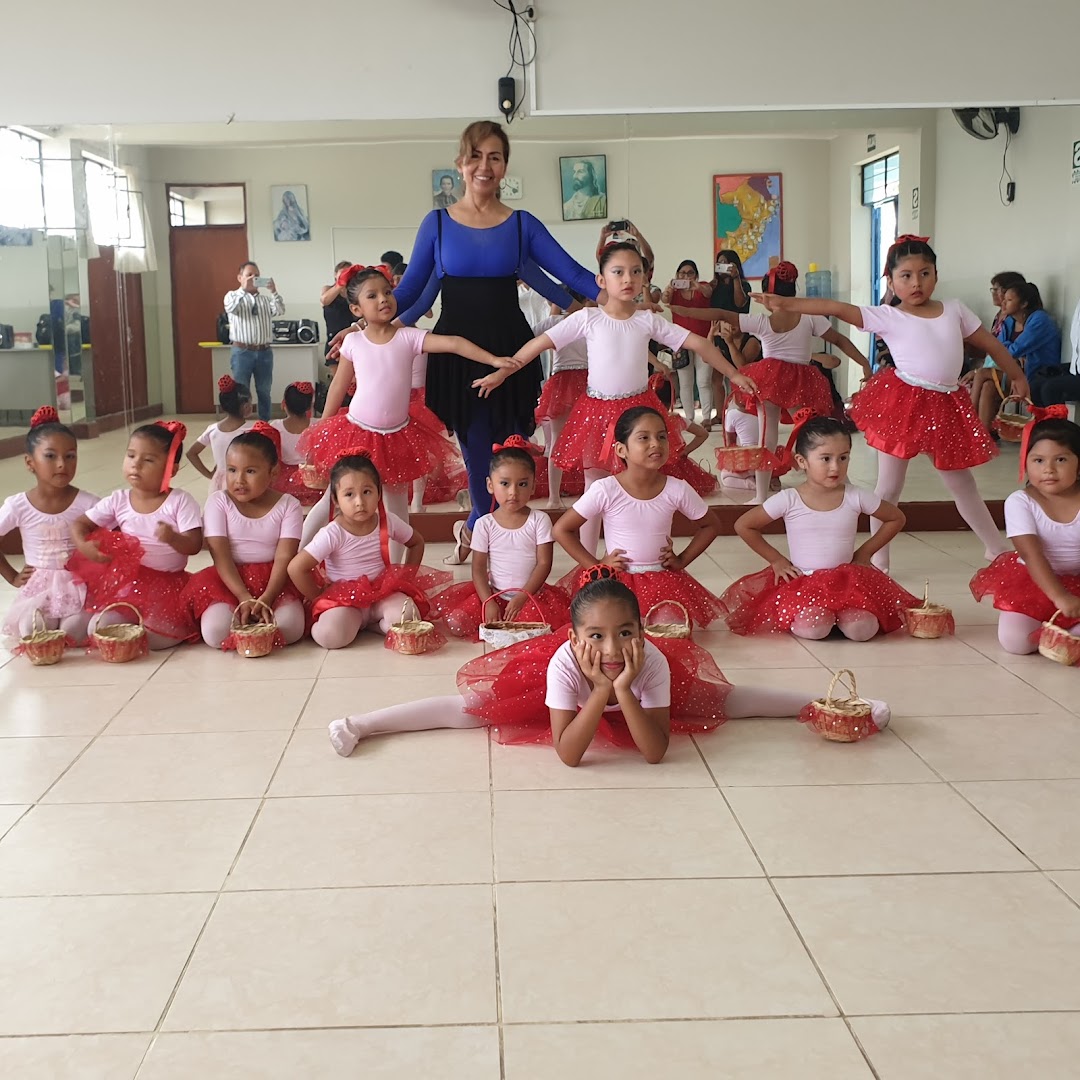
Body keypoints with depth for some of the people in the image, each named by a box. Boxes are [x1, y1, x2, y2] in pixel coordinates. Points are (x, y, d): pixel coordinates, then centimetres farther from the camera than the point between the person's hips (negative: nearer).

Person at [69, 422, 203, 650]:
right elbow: (80, 524, 8)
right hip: (127, 582, 3)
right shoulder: (118, 500, 1)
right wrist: (83, 545, -14)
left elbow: (194, 545, -13)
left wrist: (173, 538, -35)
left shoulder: (180, 501, -8)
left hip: (168, 583, -3)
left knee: (158, 637, -25)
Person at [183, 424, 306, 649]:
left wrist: (265, 600, -25)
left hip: (274, 580, 0)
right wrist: (244, 598, -22)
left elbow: (284, 557, -10)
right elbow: (221, 557, -9)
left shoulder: (288, 505, -1)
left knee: (290, 627, -30)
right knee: (215, 631, -29)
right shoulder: (218, 502, -1)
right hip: (228, 580, 0)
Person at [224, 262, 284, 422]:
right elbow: (230, 308, -17)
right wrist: (244, 289, -23)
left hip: (264, 352, 3)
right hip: (242, 352, -3)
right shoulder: (233, 296, 5)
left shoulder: (266, 298, 12)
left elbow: (280, 311, -5)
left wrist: (274, 292, -18)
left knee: (264, 392, 8)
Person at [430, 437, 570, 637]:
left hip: (532, 593, -1)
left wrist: (522, 597, -16)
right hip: (494, 594, 1)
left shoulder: (539, 520, -2)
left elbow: (544, 564, -5)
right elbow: (478, 568, -1)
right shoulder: (484, 524, 0)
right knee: (456, 622, -20)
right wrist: (488, 603, -15)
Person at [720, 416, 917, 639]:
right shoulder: (788, 500, -8)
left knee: (862, 628, -26)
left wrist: (865, 551, 7)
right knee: (813, 627, -31)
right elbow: (743, 526, 1)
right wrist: (776, 560, 0)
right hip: (802, 581, -1)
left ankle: (840, 613, 7)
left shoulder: (856, 498, -3)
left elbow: (896, 519, 12)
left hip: (848, 580, 2)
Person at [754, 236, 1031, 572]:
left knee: (962, 484, 17)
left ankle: (998, 549, 31)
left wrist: (1017, 377, 21)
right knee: (889, 487, 4)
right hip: (902, 402, -4)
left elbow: (991, 343, 17)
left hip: (945, 406, 4)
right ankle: (879, 561, 15)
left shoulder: (954, 309, 7)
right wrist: (786, 303, -25)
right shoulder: (887, 317, -5)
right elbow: (837, 308, -16)